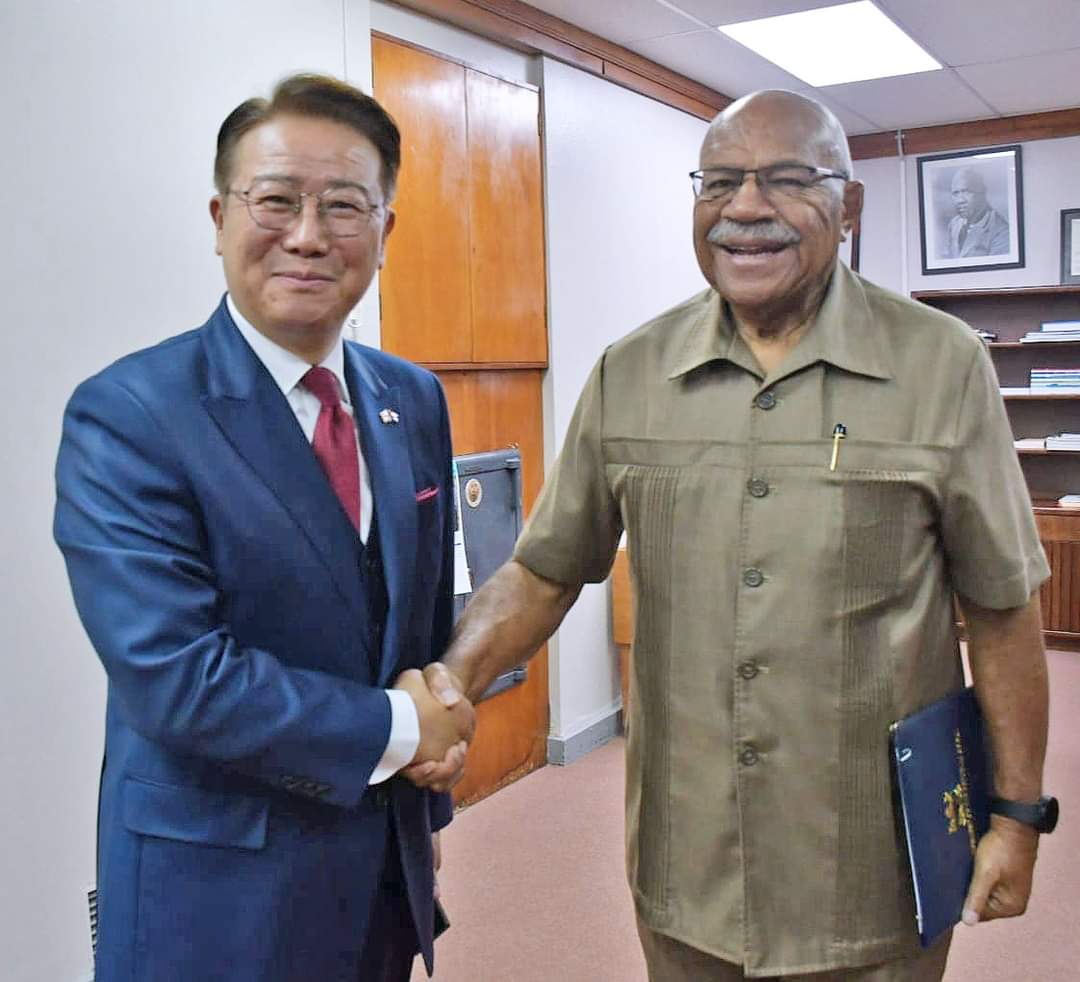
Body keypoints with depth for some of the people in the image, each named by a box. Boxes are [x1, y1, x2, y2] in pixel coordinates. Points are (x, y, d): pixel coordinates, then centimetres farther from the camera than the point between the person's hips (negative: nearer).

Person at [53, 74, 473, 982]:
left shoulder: (416, 400, 2)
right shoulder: (126, 416, -17)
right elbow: (174, 676, -23)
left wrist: (428, 802, 10)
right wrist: (396, 730, -15)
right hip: (218, 888, -5)